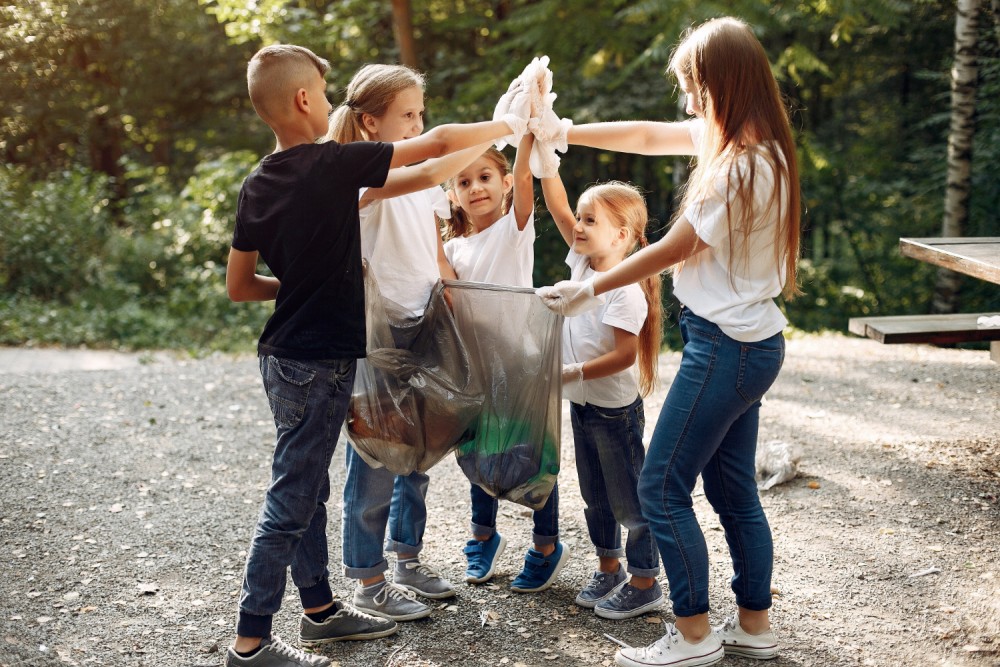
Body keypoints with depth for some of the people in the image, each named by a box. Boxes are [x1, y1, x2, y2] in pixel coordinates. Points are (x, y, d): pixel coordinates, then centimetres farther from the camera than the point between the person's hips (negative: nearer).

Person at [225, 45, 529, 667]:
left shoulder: (257, 186, 6)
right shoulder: (334, 164, -16)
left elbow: (239, 285, 11)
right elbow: (437, 144, -13)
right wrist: (506, 125, 2)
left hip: (284, 354, 8)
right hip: (319, 363, -8)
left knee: (308, 490, 18)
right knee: (291, 502, -2)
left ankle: (321, 608, 31)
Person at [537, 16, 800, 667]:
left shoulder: (739, 168, -22)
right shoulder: (757, 144, 7)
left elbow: (671, 250, -13)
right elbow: (647, 135, 14)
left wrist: (590, 289, -2)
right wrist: (562, 132, 14)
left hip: (726, 345, -10)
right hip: (752, 342, 10)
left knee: (662, 487, 0)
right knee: (733, 488, 17)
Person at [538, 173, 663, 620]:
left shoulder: (626, 290, -21)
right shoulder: (582, 262, 1)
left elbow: (624, 355, -25)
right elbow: (557, 208, -1)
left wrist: (573, 373, -26)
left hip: (615, 408, -8)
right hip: (582, 404, 8)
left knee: (629, 499, 3)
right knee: (595, 497, 19)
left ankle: (644, 584, 16)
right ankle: (609, 569, 34)